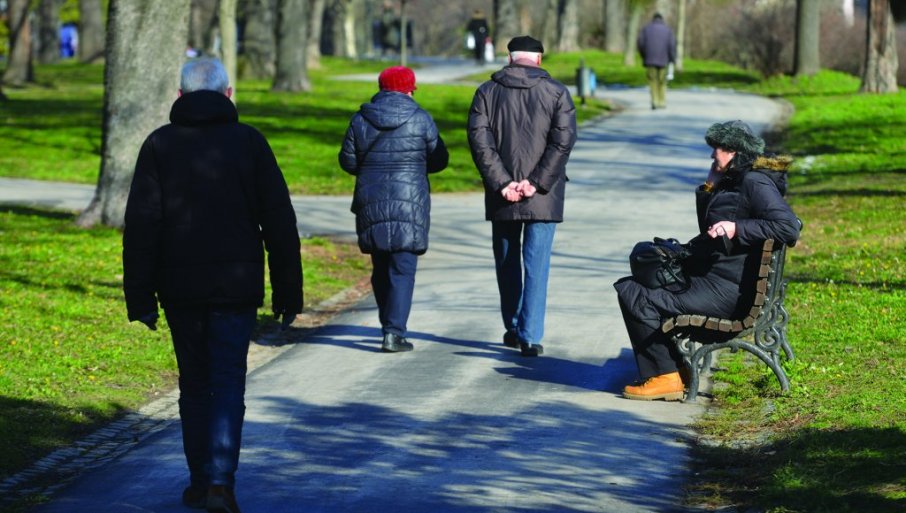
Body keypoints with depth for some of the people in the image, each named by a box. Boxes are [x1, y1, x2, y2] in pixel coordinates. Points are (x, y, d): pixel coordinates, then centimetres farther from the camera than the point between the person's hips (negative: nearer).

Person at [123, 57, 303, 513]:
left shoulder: (159, 145, 2)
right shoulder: (249, 142, 1)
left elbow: (140, 227, -2)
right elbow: (279, 222, 0)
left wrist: (140, 297, 0)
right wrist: (288, 292, 4)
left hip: (180, 287, 1)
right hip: (236, 286, -1)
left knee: (194, 383, 14)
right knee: (228, 382, 0)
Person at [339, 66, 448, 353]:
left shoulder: (360, 120, 2)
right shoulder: (421, 119, -4)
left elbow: (347, 160, 6)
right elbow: (439, 160, 4)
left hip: (371, 205, 3)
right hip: (409, 205, -3)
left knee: (380, 269, 16)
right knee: (403, 269, -3)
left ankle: (390, 326, 24)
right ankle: (394, 333, -11)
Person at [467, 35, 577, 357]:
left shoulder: (487, 92, 3)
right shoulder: (556, 92, 0)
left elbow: (480, 141, -6)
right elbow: (563, 140, -9)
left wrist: (502, 183, -8)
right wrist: (537, 182, -11)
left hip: (502, 197, 1)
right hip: (543, 198, -1)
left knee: (507, 262, 16)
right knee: (537, 264, 0)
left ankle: (513, 328, 25)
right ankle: (530, 336, -6)